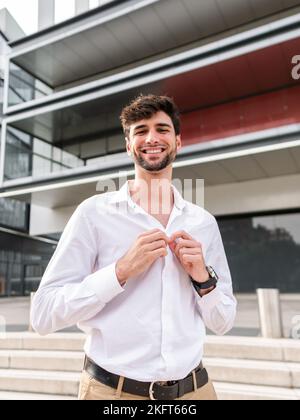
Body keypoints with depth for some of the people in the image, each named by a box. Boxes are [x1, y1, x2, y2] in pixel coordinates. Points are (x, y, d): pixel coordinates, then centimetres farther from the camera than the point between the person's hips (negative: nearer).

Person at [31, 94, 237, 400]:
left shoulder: (204, 222, 1)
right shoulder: (94, 212, -9)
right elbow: (43, 315, -12)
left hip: (194, 388, 4)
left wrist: (203, 278, -13)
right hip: (112, 389, -3)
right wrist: (122, 270, -23)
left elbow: (222, 323, 6)